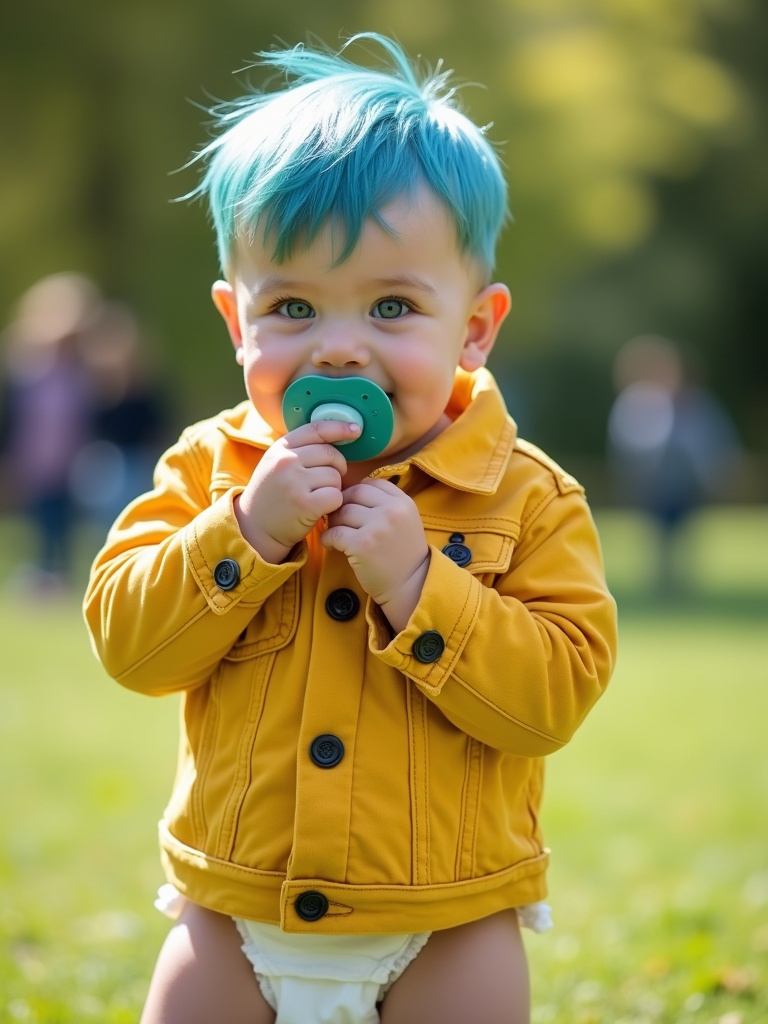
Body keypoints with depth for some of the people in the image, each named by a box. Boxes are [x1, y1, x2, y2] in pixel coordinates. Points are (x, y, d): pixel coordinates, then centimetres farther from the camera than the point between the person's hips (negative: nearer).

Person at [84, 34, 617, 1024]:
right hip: (234, 919, 2)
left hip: (448, 928, -2)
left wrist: (415, 582, -27)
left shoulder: (529, 498, -9)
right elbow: (127, 642, -10)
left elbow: (560, 691, -17)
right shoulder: (209, 469, -2)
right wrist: (247, 531, -23)